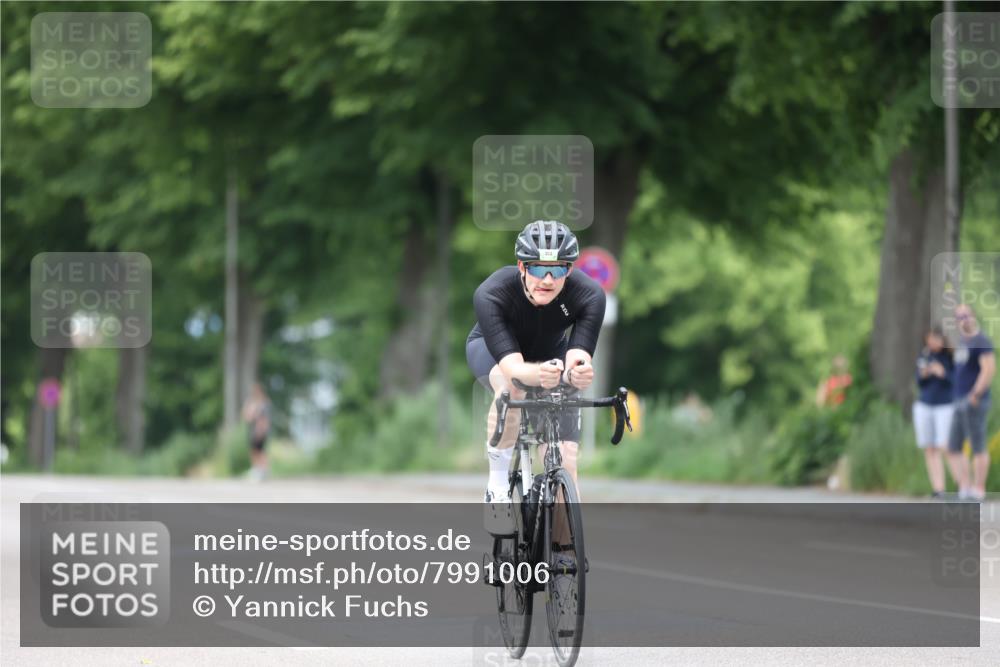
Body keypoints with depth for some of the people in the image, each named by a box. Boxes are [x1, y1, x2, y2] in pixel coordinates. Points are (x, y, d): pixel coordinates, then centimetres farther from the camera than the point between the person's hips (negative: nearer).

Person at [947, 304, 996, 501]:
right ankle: (964, 486, 10)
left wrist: (976, 394, -21)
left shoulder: (981, 341, -10)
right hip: (959, 402, 10)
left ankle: (978, 489, -5)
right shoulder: (961, 342, 18)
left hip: (974, 402, -10)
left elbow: (989, 369, -20)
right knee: (953, 449, 8)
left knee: (978, 447, -6)